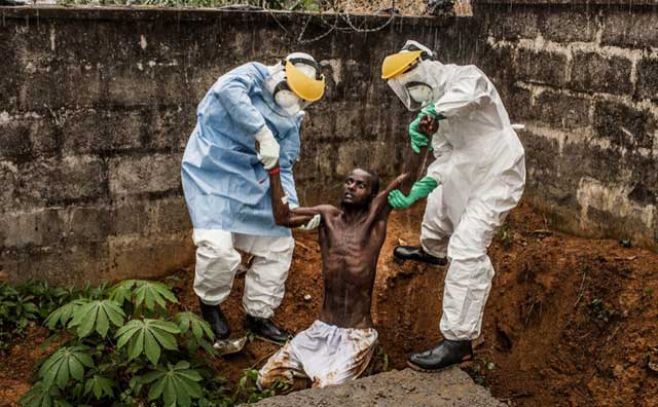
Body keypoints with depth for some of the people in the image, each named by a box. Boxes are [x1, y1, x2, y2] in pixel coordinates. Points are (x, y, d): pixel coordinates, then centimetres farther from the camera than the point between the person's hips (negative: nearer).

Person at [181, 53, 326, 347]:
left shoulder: (290, 122, 10)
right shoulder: (253, 75, -8)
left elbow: (283, 168, 8)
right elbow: (229, 89, -32)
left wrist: (292, 206, -10)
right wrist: (264, 134, -37)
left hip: (251, 183, 7)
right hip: (212, 173, -7)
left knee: (279, 245, 8)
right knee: (218, 248, -23)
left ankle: (258, 315, 26)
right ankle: (210, 303, 9)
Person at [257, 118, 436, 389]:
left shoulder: (375, 215, -5)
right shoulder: (327, 215, 4)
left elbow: (407, 177, -17)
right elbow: (283, 217, -4)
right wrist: (274, 170, -9)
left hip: (357, 335, -4)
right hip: (320, 329, 4)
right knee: (265, 379, 3)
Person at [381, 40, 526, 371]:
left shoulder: (462, 77, -15)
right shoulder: (438, 103, 10)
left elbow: (475, 87, -43)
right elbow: (445, 159, 7)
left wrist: (431, 112, -46)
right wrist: (415, 192, -4)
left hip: (496, 176, -10)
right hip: (468, 171, 10)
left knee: (466, 250, -19)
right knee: (439, 201, 35)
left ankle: (458, 340, -16)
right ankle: (432, 251, 69)